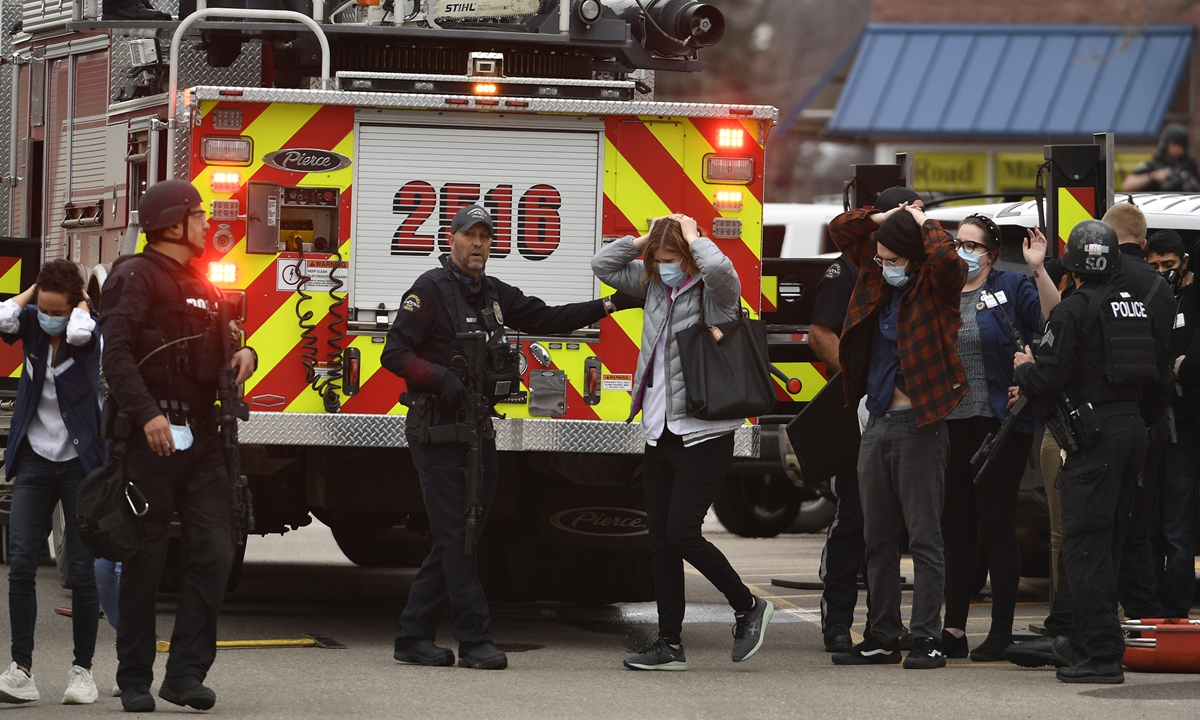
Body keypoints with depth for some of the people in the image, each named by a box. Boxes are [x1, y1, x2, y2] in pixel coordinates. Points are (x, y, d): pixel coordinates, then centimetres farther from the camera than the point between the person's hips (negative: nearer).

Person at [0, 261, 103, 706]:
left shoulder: (93, 327, -7)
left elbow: (79, 333, -31)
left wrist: (81, 302, -12)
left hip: (80, 462, -3)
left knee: (81, 569, -2)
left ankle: (83, 670, 9)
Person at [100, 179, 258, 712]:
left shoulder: (201, 285, 20)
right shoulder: (136, 277, -5)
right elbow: (117, 353, -17)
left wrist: (243, 354, 7)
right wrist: (146, 414, -28)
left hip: (201, 436, 7)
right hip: (151, 435, -7)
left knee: (214, 550, -3)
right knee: (146, 559, -2)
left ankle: (187, 673, -1)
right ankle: (134, 681, 6)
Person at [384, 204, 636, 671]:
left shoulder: (494, 294, 15)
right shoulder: (431, 290, -8)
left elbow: (544, 319, 20)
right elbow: (395, 353, -13)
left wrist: (608, 306, 14)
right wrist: (440, 378, -28)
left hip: (476, 431, 8)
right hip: (438, 434, -8)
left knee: (456, 540, 8)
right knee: (456, 539, -8)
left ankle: (413, 637, 13)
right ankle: (474, 642, -9)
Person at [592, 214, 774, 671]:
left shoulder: (715, 291, -10)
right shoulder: (655, 286, 11)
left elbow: (718, 268, -33)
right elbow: (603, 266, 19)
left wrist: (692, 237, -15)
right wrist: (646, 239, 6)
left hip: (704, 435, -8)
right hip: (660, 434, 8)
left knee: (682, 534, -12)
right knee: (661, 542, 6)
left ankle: (748, 608, 8)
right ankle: (670, 646, 10)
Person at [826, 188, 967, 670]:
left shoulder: (935, 285, -7)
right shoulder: (876, 275, 12)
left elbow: (948, 260, -29)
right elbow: (841, 230, 20)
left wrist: (923, 224, -12)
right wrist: (884, 219, 6)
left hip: (919, 425, -7)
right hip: (877, 424, 7)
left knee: (923, 536, -6)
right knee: (878, 539, 11)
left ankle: (927, 641, -6)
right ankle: (882, 638, 16)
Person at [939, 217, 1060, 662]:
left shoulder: (1011, 288, -2)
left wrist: (1038, 270, -22)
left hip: (1000, 425, -5)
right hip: (951, 427, 5)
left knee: (996, 529, -2)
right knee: (955, 530, 8)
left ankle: (1001, 634, 3)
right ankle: (954, 630, 13)